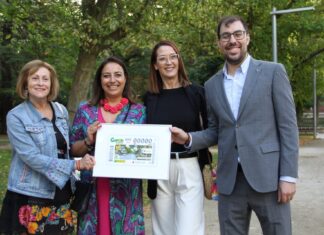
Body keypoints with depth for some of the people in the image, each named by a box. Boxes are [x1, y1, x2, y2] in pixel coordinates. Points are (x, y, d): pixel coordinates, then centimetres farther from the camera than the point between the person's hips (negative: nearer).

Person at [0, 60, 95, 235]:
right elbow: (32, 157, -19)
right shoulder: (16, 116, -10)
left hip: (60, 195, 5)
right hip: (30, 197, -5)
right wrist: (75, 165, -22)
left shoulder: (61, 111, 6)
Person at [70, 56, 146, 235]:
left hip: (126, 191, 0)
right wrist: (88, 141, -12)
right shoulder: (85, 110, 4)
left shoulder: (139, 112, 3)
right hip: (92, 190, 1)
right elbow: (73, 150, 6)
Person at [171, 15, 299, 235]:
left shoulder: (273, 72, 0)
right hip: (230, 180, 4)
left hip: (268, 177, -3)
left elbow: (288, 126, -4)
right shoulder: (212, 85, 11)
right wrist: (188, 138, -3)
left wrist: (288, 176, -10)